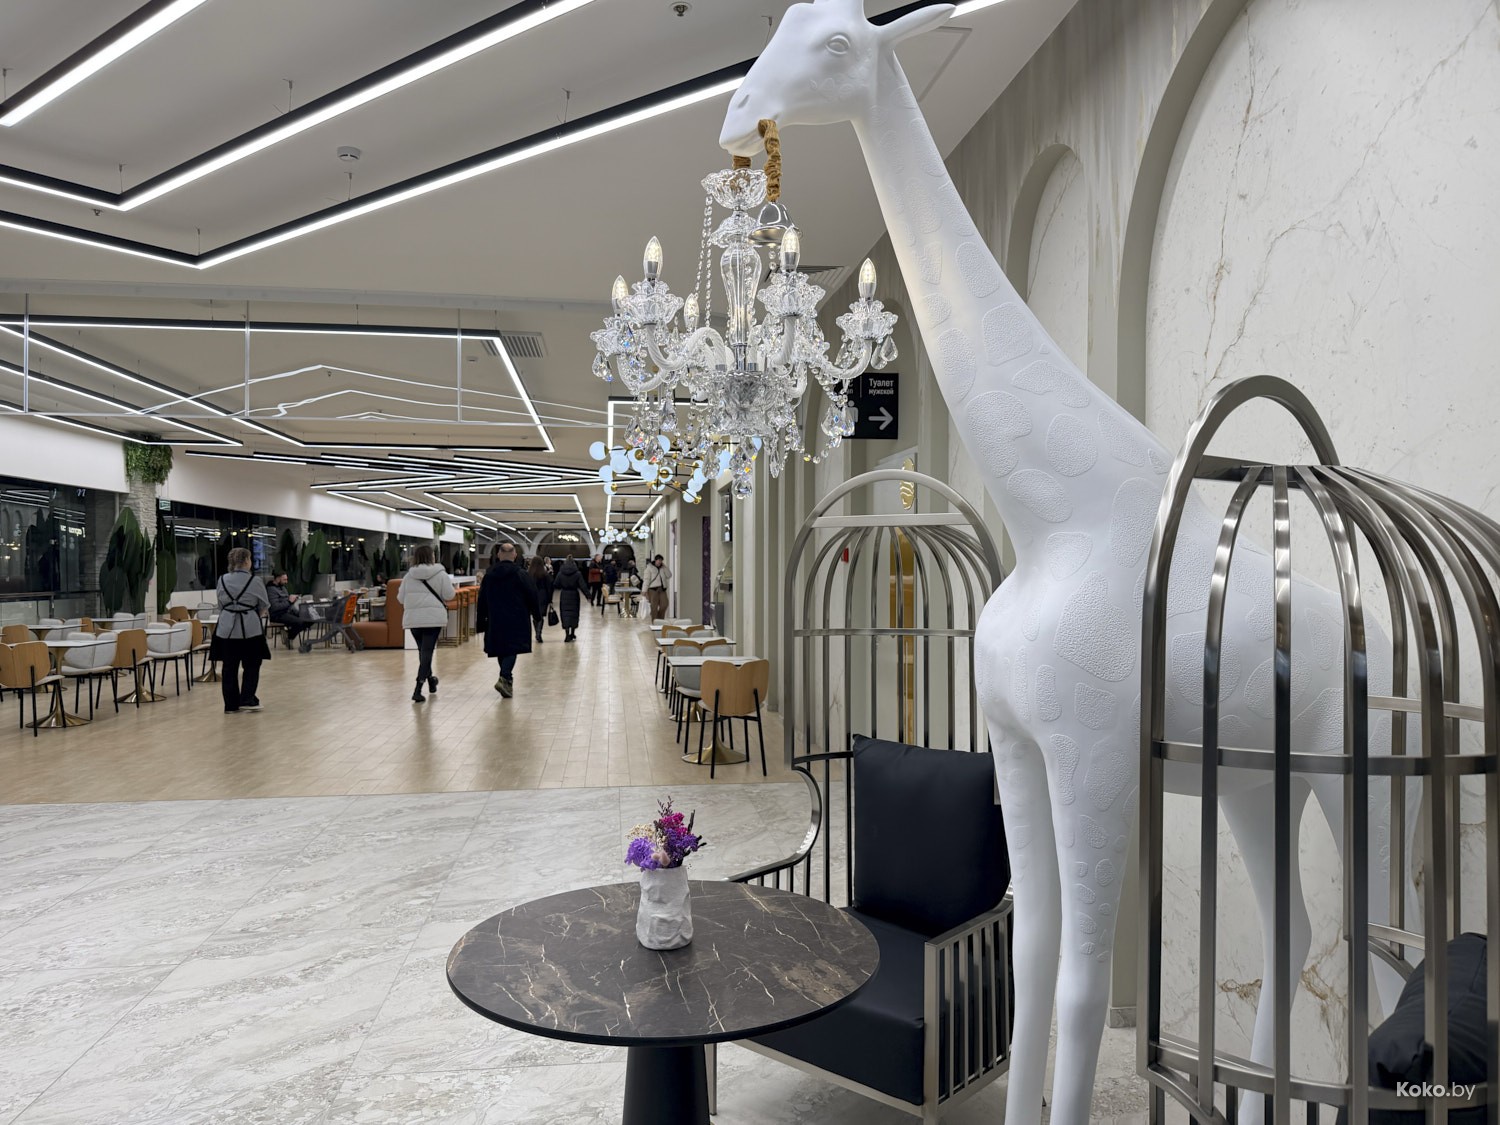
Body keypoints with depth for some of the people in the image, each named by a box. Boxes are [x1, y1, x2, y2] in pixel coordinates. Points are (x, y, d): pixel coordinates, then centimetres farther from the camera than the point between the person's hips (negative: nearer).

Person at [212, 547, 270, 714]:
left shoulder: (222, 580, 1)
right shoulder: (255, 581, -9)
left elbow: (221, 604, 11)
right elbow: (265, 605, 3)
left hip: (227, 628, 4)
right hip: (250, 627, -3)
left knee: (229, 667, 9)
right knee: (251, 665, 9)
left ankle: (231, 703, 13)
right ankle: (247, 700, 5)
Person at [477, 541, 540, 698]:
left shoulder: (489, 574, 3)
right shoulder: (520, 574, -8)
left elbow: (482, 599, 8)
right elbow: (532, 596, -5)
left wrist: (482, 619, 16)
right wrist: (536, 614, 9)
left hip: (495, 620, 4)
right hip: (517, 620, -4)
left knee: (501, 649, 15)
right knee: (512, 649, -4)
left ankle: (507, 680, 23)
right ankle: (504, 678, -21)